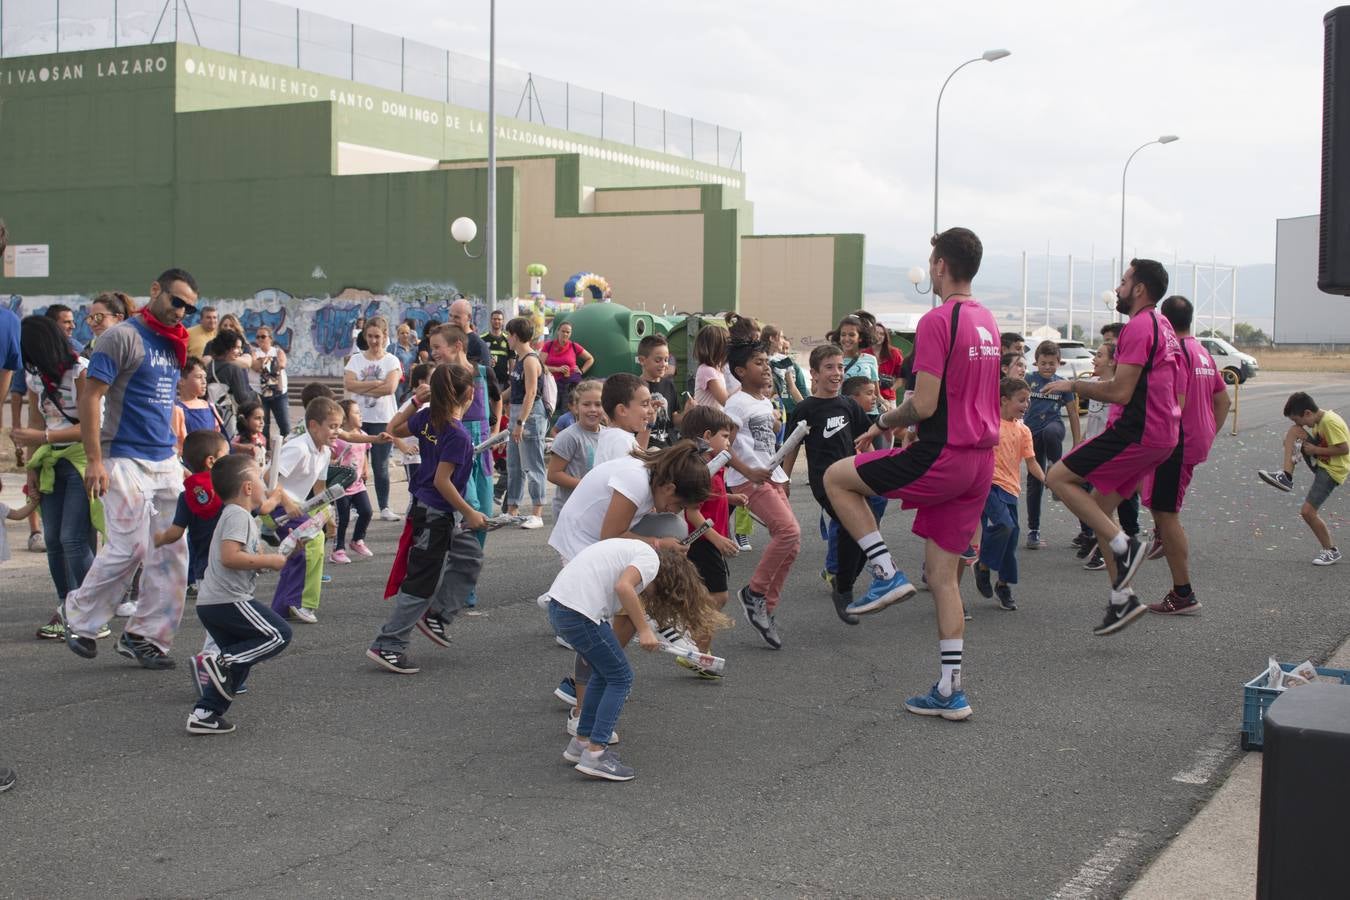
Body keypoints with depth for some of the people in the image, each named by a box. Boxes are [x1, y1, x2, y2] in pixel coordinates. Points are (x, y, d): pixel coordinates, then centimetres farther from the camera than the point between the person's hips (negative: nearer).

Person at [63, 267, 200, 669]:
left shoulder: (174, 345, 14)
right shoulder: (123, 336, -8)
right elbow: (90, 396, -12)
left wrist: (176, 456, 17)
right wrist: (94, 460, -18)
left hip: (165, 462, 7)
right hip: (125, 460, -7)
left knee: (171, 553, 3)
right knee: (129, 548, -9)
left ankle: (145, 636, 11)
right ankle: (80, 617, 13)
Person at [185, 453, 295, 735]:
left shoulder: (233, 515, 22)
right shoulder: (238, 515, -11)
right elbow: (230, 557, -25)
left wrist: (284, 554, 18)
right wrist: (269, 560, -16)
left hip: (210, 603, 10)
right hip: (228, 600, -10)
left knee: (240, 661, 14)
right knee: (280, 634, -8)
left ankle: (204, 714, 12)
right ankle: (223, 662, -13)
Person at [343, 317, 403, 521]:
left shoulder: (391, 361, 1)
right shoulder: (356, 359, 6)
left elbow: (390, 388, -14)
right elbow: (349, 384, -10)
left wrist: (361, 388, -10)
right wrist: (376, 383, -13)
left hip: (383, 419, -1)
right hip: (359, 418, 2)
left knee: (380, 465, 3)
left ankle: (384, 507, 11)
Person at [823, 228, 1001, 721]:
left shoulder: (937, 321, -14)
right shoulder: (987, 320, 14)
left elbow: (923, 406, -19)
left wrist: (882, 423, 0)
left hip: (942, 457, -8)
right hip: (981, 460, 8)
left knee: (836, 478, 7)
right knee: (942, 574, 12)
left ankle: (887, 573, 1)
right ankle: (950, 691, 14)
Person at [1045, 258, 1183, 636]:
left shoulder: (1138, 327, -14)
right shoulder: (1163, 326, 18)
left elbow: (1120, 392, -20)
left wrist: (1073, 386, -8)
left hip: (1136, 432, -10)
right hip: (1161, 434, 10)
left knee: (1059, 478, -7)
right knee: (1099, 506, 14)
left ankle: (1124, 545, -11)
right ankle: (1122, 600, 13)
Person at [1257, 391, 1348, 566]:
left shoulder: (1330, 422, -23)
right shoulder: (1318, 421, 6)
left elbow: (1344, 448, -25)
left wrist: (1315, 450, -18)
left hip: (1332, 471, -9)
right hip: (1320, 462, 9)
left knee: (1307, 512, -11)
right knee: (1294, 432, -6)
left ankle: (1331, 551, 6)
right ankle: (1286, 474, -14)